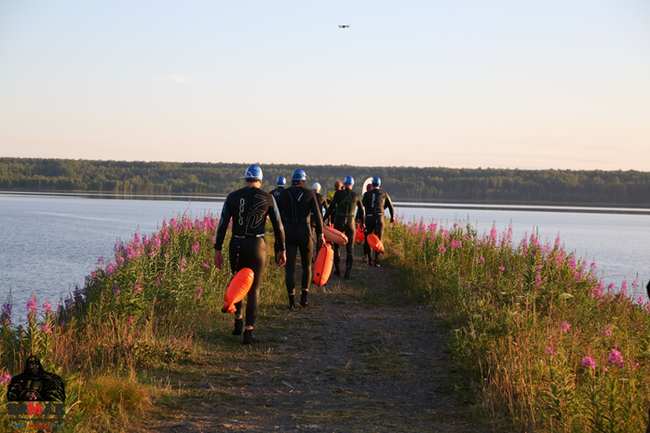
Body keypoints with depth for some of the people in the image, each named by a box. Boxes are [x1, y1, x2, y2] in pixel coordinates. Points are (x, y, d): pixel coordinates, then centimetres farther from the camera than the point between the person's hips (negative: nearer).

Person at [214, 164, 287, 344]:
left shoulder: (232, 197, 2)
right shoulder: (268, 198, -2)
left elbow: (222, 225, 0)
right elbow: (278, 226, 2)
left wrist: (217, 250, 6)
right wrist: (281, 250, 12)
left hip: (236, 246, 2)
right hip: (257, 246, -2)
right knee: (254, 290, 6)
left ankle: (238, 322, 20)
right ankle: (248, 332, 1)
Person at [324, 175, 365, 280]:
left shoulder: (338, 193, -7)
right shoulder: (356, 196, 0)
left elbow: (331, 207, -14)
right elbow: (361, 211, 11)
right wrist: (363, 222, 26)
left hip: (338, 222, -1)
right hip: (350, 223, 1)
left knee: (336, 246, 16)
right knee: (350, 249, 6)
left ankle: (337, 270, 20)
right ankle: (348, 270, -11)